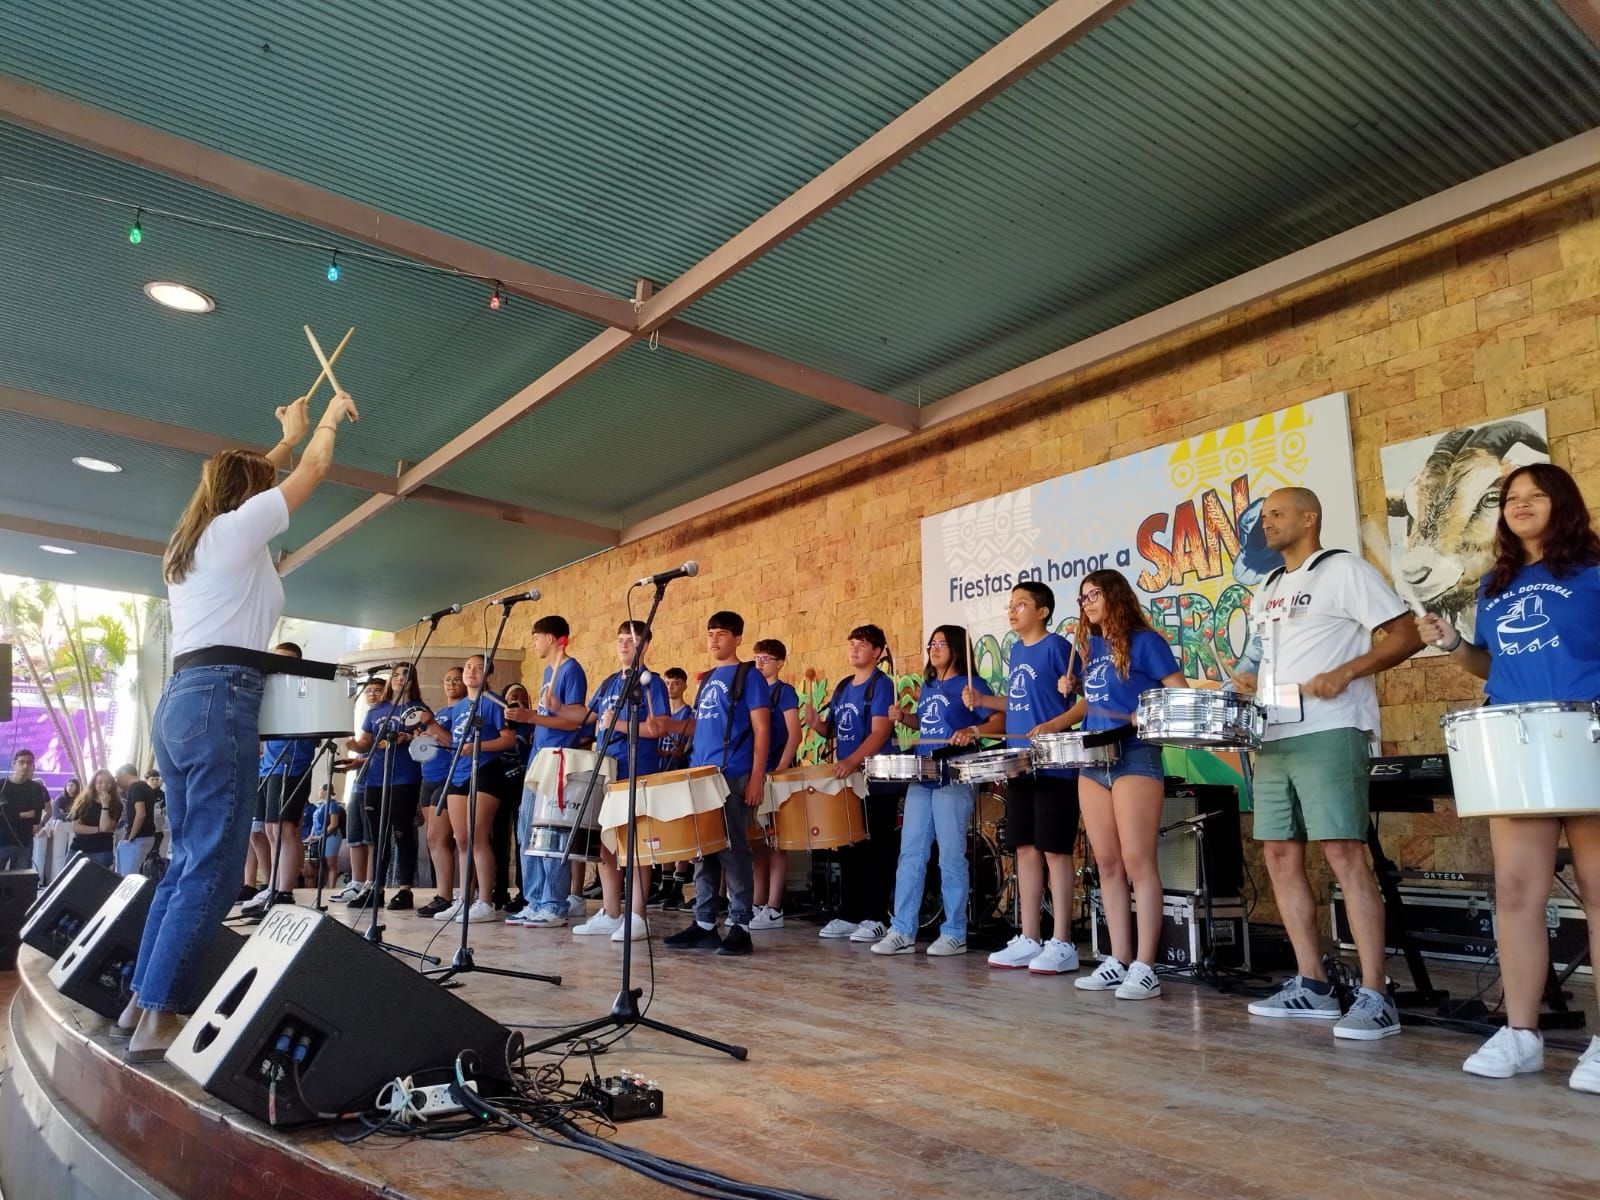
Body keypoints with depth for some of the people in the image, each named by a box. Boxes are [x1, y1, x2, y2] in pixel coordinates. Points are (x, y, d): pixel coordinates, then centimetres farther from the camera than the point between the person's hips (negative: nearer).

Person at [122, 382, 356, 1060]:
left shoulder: (188, 540, 22)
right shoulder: (238, 526, 0)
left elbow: (248, 476, 39)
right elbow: (312, 472, 10)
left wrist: (290, 435, 49)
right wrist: (329, 419, 28)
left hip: (177, 703, 9)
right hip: (221, 701, -9)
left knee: (187, 861, 14)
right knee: (213, 867, -9)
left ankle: (142, 1000, 19)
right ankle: (159, 1017, -10)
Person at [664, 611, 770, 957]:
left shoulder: (748, 675, -2)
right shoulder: (706, 680, 18)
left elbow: (761, 729, -8)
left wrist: (757, 778, -14)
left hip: (733, 777, -7)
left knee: (732, 850, -4)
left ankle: (740, 927, 3)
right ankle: (704, 924, 15)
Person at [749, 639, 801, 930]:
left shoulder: (785, 692, -5)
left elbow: (794, 735, -12)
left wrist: (779, 771, -19)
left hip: (776, 775, -7)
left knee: (775, 841, -3)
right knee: (756, 841, 10)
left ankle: (774, 909, 1)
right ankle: (758, 904, 17)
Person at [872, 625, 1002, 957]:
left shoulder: (970, 684, -5)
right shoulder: (927, 686, 18)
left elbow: (1000, 720, -13)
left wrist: (973, 731, -29)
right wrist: (905, 717, 11)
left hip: (954, 779, -7)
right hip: (920, 778, 8)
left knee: (951, 858, -2)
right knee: (910, 854, 5)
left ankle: (954, 934, 8)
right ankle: (902, 932, 10)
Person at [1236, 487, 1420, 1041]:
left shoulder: (1343, 570, -2)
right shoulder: (1267, 590, 21)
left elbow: (1406, 636, -8)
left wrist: (1345, 673, -20)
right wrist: (1252, 682, 9)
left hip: (1330, 734, -8)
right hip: (1274, 737, 8)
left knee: (1343, 852, -12)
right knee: (1280, 854, 6)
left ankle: (1375, 996, -7)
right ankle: (1312, 985, 15)